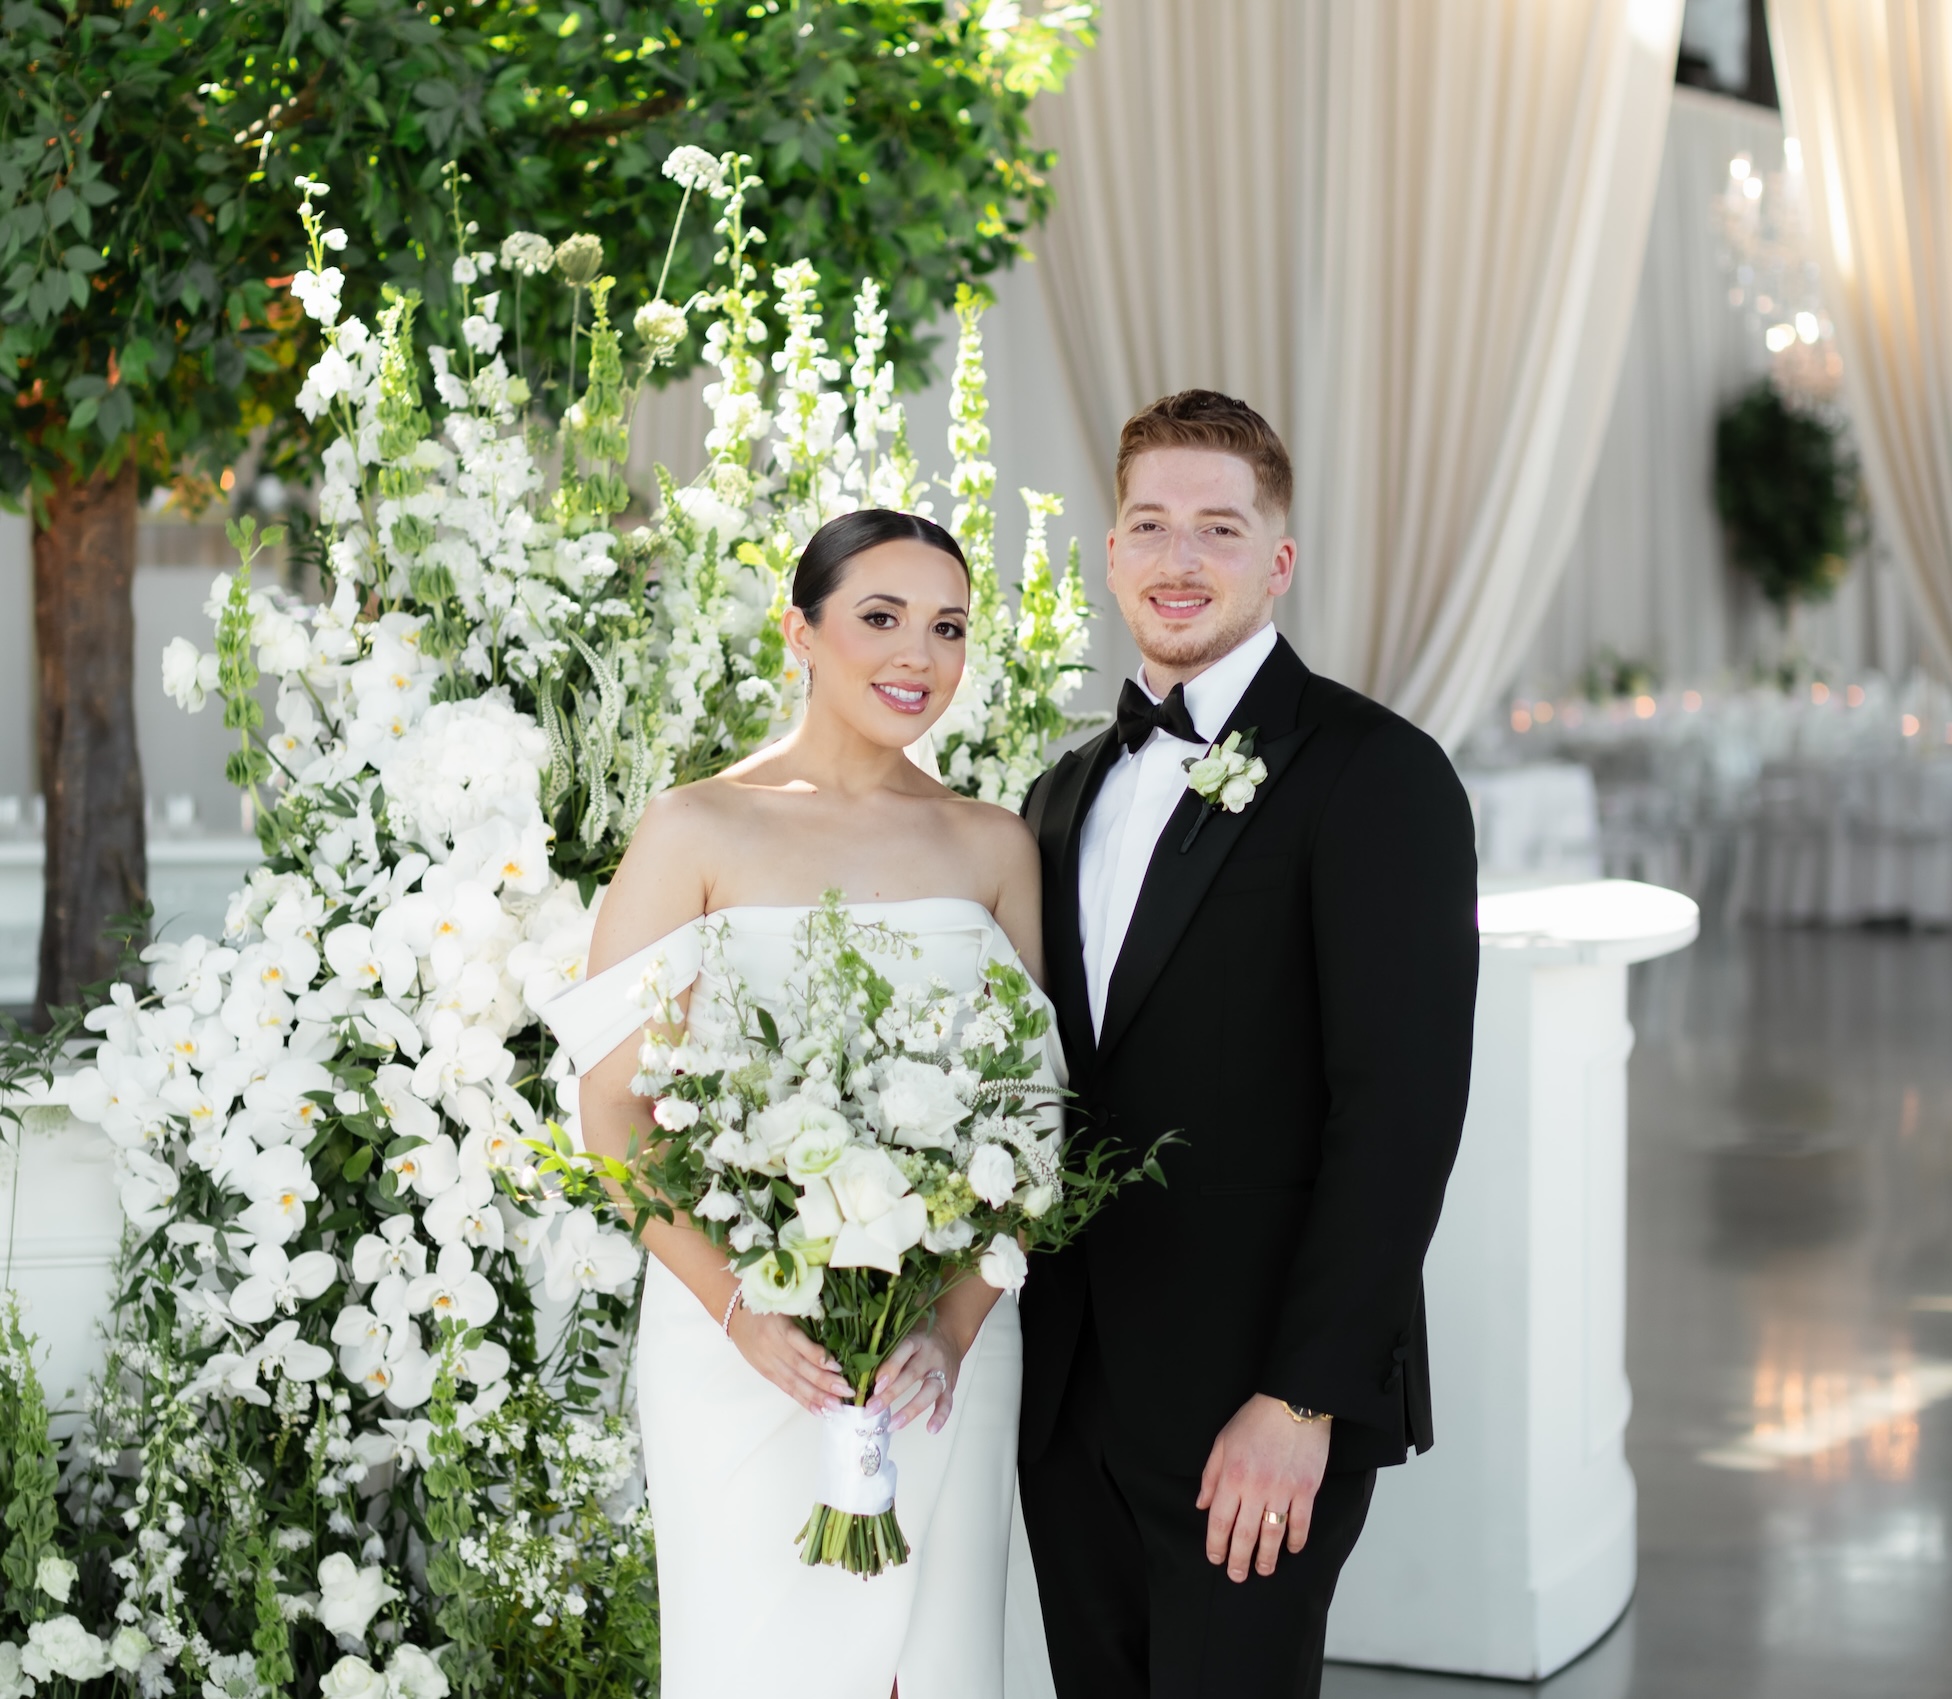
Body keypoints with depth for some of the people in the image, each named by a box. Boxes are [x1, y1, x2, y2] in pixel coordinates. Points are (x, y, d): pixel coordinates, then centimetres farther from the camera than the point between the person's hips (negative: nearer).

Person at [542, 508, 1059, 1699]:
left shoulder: (996, 848, 6)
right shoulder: (701, 829, -3)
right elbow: (614, 1106, -6)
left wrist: (960, 1318, -9)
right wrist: (739, 1308, -16)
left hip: (940, 1355, 3)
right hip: (742, 1346, -2)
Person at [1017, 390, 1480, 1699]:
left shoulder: (1377, 777, -8)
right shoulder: (1069, 793, 14)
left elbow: (1401, 1111, -14)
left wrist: (1301, 1399, -18)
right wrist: (999, 1335, 8)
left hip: (1258, 1406, -6)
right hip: (1069, 1396, 6)